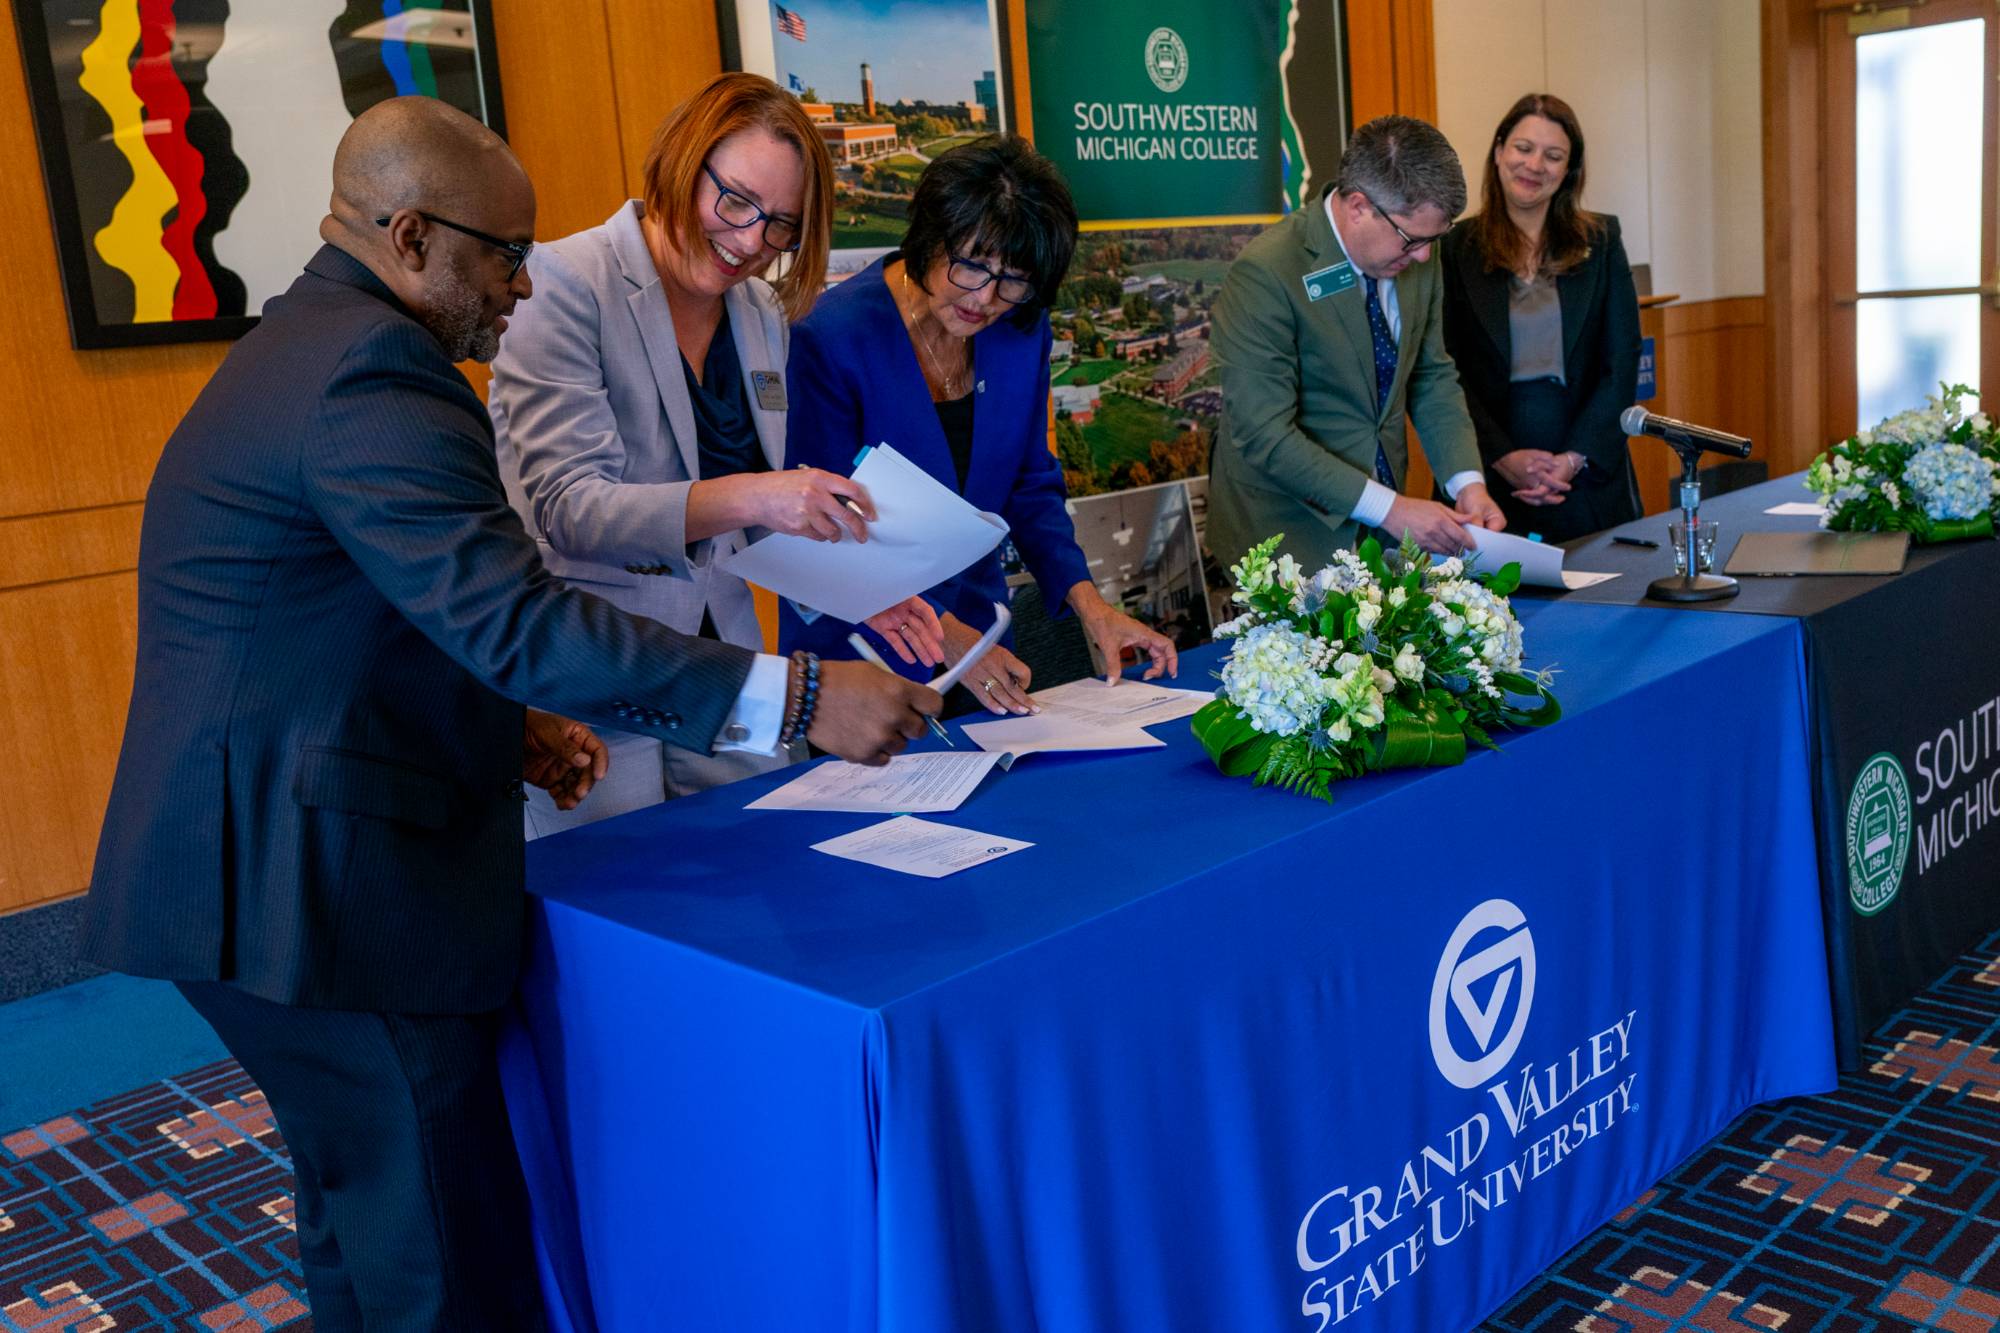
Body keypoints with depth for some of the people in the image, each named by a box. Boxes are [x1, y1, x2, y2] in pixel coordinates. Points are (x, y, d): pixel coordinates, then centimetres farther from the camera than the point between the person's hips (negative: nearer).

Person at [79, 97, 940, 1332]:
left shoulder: (304, 344, 16)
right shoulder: (374, 369, -18)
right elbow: (517, 619, -28)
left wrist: (495, 732, 14)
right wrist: (799, 697, -27)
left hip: (264, 878, 11)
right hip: (315, 890, -11)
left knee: (370, 1234, 22)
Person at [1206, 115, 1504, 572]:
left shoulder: (1416, 259, -2)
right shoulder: (1265, 273, -22)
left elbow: (1432, 377, 9)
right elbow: (1265, 434, -25)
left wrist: (1468, 482, -7)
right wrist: (1390, 509, -27)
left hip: (1386, 524, 6)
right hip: (1291, 531, -6)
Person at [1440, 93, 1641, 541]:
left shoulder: (1601, 240, 6)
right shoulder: (1456, 247, 1)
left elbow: (1622, 363, 2)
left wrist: (1575, 459, -9)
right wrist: (1502, 457, -13)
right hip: (1488, 484, -1)